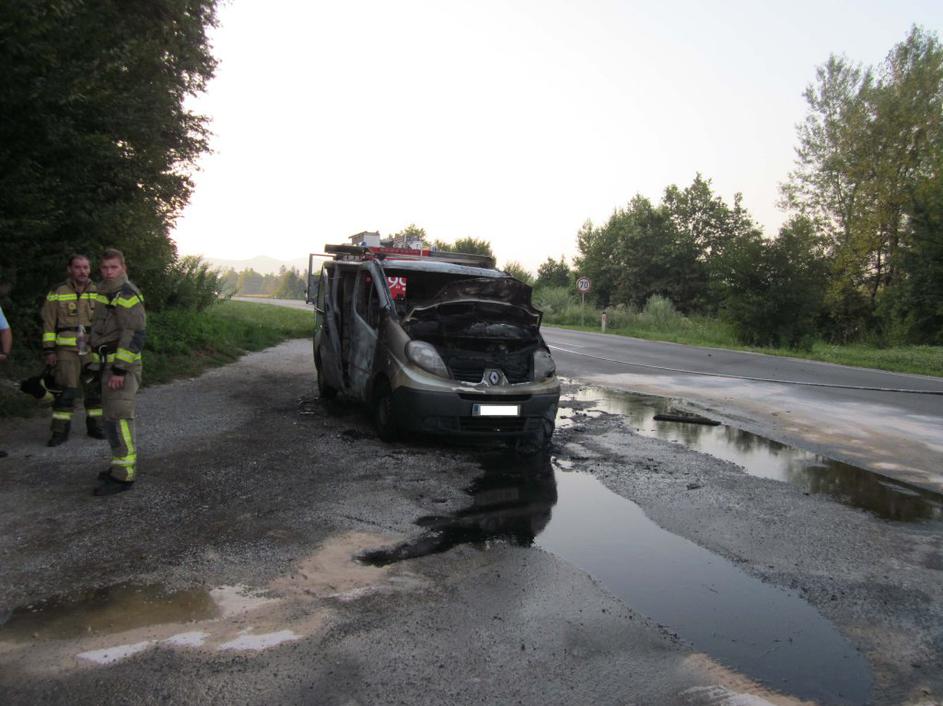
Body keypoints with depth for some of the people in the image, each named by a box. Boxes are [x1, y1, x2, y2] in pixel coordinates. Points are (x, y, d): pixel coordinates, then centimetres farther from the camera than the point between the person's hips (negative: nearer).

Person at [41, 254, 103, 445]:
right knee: (65, 391, -4)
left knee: (94, 390, 8)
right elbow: (48, 324, 2)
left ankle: (95, 426, 21)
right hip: (66, 351, -2)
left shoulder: (98, 293, 8)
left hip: (93, 351, 2)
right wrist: (49, 351, -3)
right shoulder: (57, 293, 1)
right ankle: (60, 431, 4)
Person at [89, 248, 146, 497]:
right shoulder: (106, 293, 16)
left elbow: (135, 335, -21)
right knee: (112, 417, 15)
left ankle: (123, 476, -8)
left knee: (119, 418, -11)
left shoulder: (127, 295, -15)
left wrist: (119, 370, -24)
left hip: (122, 367, -10)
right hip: (109, 365, 10)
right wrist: (107, 367, 22)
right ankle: (123, 464, 26)